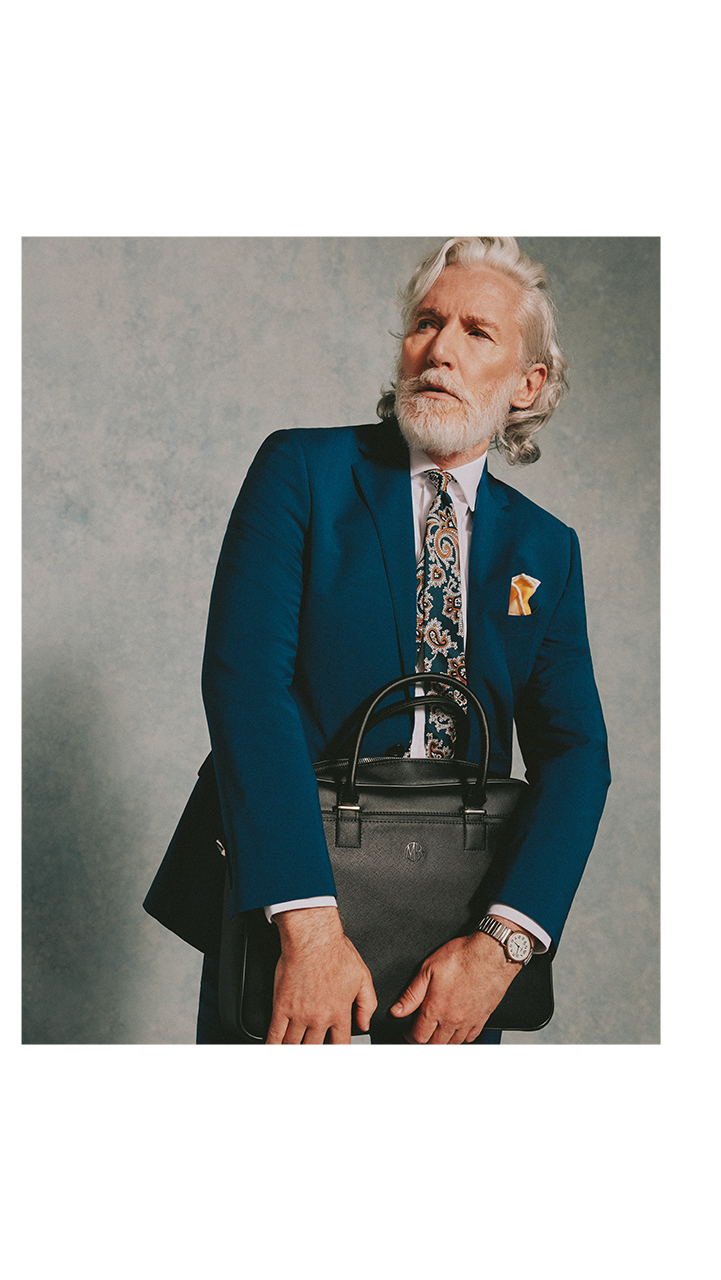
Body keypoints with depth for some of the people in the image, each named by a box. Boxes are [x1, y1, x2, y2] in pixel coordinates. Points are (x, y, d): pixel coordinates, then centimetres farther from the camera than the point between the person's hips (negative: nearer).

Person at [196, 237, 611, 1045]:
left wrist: (502, 941, -19)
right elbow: (245, 676, -18)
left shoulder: (546, 550, 4)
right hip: (285, 896, -2)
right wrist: (309, 921, -27)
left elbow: (574, 752, -3)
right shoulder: (302, 470, -6)